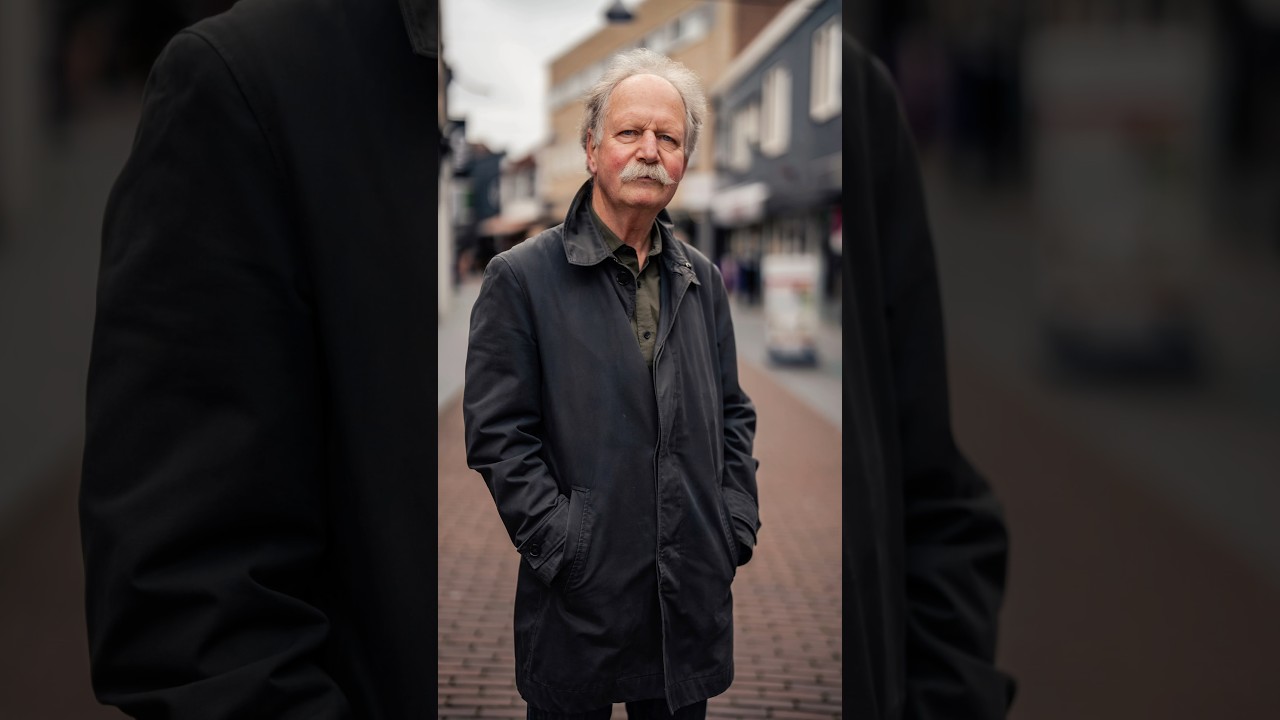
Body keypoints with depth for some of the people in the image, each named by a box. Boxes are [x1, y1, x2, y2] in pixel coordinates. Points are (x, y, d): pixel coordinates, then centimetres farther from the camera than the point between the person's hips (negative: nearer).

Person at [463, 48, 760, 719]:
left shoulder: (702, 279, 10)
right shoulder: (521, 277, -6)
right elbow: (497, 434, -9)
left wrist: (737, 520, 5)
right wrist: (562, 545, -14)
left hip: (694, 594, 5)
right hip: (581, 598, -4)